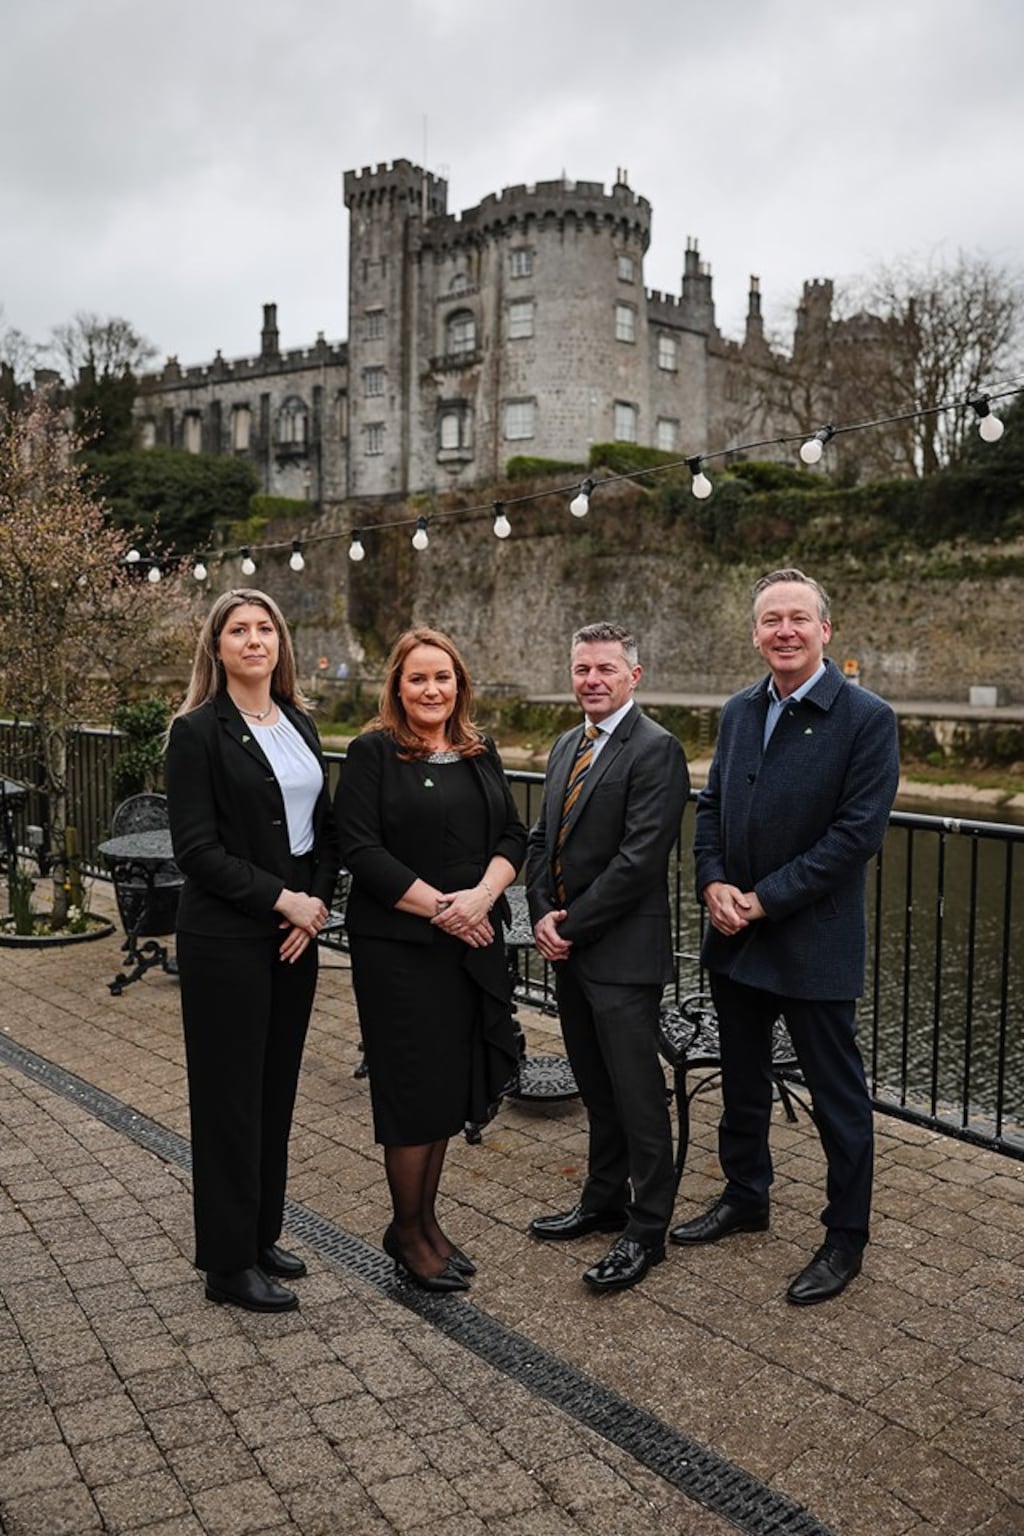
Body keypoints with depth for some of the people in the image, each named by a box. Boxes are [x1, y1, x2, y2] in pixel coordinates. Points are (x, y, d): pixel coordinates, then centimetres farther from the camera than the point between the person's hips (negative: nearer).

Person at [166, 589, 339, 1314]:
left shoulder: (300, 724, 10)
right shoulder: (198, 731, -8)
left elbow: (325, 827, 11)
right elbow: (197, 849, -14)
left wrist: (317, 902, -3)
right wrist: (281, 899, -15)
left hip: (296, 930, 6)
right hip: (226, 937, -6)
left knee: (277, 1088, 14)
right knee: (231, 1095, 3)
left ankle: (262, 1234, 30)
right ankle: (229, 1261, 17)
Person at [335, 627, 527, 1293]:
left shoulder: (480, 754, 11)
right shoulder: (373, 753, -6)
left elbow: (513, 835, 8)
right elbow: (361, 850, -13)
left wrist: (482, 896, -11)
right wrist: (438, 907, -16)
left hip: (473, 941, 6)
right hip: (399, 945, -5)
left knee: (453, 1082, 12)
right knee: (414, 1085, 2)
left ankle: (426, 1218, 29)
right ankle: (407, 1232, 20)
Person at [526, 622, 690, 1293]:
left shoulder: (656, 750, -14)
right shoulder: (567, 745, 13)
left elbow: (639, 858, -21)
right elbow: (543, 838, 14)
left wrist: (573, 926, -15)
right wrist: (543, 913, -2)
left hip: (623, 953, -8)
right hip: (568, 949, 8)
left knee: (637, 1093, 2)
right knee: (597, 1087, 19)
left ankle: (647, 1230, 16)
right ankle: (604, 1201, 34)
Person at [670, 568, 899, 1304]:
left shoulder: (866, 718, -13)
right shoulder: (739, 710, 6)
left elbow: (858, 831, -18)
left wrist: (766, 899, -18)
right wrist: (713, 882, -7)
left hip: (814, 943, -6)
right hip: (736, 938, 6)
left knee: (838, 1095, 8)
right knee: (742, 1082, 21)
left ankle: (846, 1238, 26)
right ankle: (745, 1199, 41)